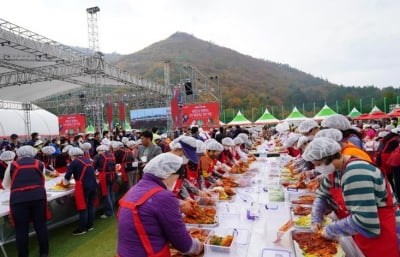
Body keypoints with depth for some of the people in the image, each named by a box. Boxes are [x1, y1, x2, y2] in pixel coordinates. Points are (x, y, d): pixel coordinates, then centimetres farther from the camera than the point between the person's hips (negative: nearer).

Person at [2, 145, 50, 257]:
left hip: (18, 199, -1)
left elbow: (5, 185, 26)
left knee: (21, 229, 9)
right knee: (41, 226, 10)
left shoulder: (12, 165, 14)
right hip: (38, 197, 1)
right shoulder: (39, 164, 15)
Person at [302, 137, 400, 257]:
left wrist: (331, 229, -21)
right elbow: (322, 195, 12)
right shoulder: (334, 170, -2)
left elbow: (364, 221, -33)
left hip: (383, 238, -7)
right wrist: (316, 219, -2)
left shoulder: (356, 172, -29)